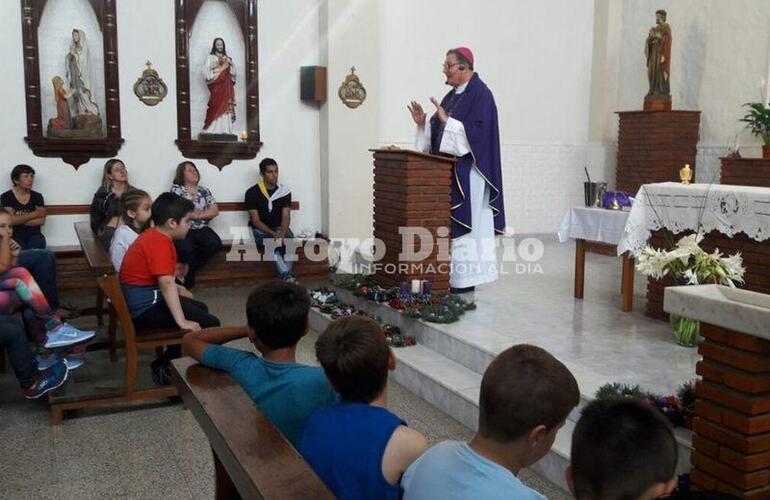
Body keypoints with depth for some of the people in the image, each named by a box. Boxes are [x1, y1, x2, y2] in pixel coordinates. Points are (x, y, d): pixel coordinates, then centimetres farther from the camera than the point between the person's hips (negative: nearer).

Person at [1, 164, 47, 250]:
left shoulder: (37, 196, 8)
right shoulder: (6, 197, 1)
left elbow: (41, 220, -3)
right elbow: (10, 220, -11)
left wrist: (19, 220, -9)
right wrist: (35, 214, -7)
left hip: (34, 236, 2)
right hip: (15, 237, -2)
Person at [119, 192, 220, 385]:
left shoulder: (152, 236, 11)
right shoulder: (161, 243, -21)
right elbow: (166, 283, -29)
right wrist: (182, 322, -31)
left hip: (142, 300, 11)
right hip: (145, 307, -11)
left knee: (200, 308, 24)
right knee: (209, 324, -15)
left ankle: (170, 359, 25)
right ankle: (163, 365, -4)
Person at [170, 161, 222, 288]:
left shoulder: (204, 191, 17)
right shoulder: (176, 189, 6)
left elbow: (215, 211, 7)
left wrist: (197, 214, -6)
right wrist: (197, 214, -2)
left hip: (201, 229, 4)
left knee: (215, 244, -26)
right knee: (187, 249, -35)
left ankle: (189, 267, -4)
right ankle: (187, 282, -4)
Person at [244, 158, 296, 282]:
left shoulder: (285, 191, 1)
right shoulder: (252, 192, -9)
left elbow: (286, 216, -4)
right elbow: (255, 220, -11)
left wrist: (282, 234, -25)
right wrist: (273, 234, -26)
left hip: (279, 227, 3)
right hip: (261, 229, -3)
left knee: (290, 239, -31)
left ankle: (285, 277, -34)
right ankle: (288, 278, -42)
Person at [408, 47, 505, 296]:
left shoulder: (480, 94, -10)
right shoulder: (453, 95, 16)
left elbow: (476, 132, -21)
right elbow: (440, 132, 18)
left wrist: (446, 120, -23)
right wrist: (423, 123, 2)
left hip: (467, 171, -9)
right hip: (448, 170, 9)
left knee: (464, 223, -5)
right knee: (451, 223, 10)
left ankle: (465, 279, 1)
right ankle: (455, 274, 16)